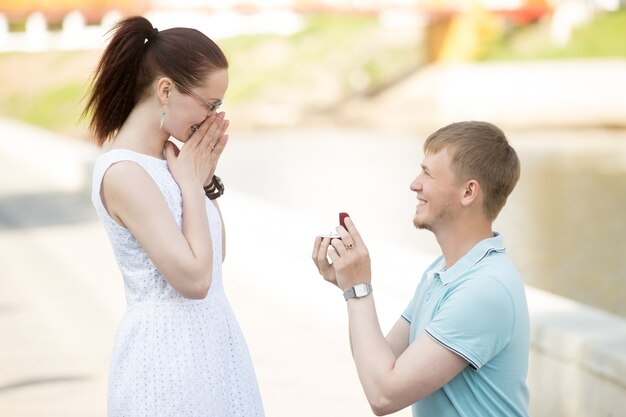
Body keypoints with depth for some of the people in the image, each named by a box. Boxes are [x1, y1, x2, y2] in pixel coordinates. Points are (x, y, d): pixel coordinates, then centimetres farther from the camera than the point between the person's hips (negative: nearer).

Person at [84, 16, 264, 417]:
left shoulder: (171, 158, 5)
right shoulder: (124, 173, -20)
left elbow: (215, 256, 13)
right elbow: (194, 277, -22)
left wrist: (205, 175, 2)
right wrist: (191, 184, -13)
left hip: (211, 338, 8)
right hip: (168, 350, -8)